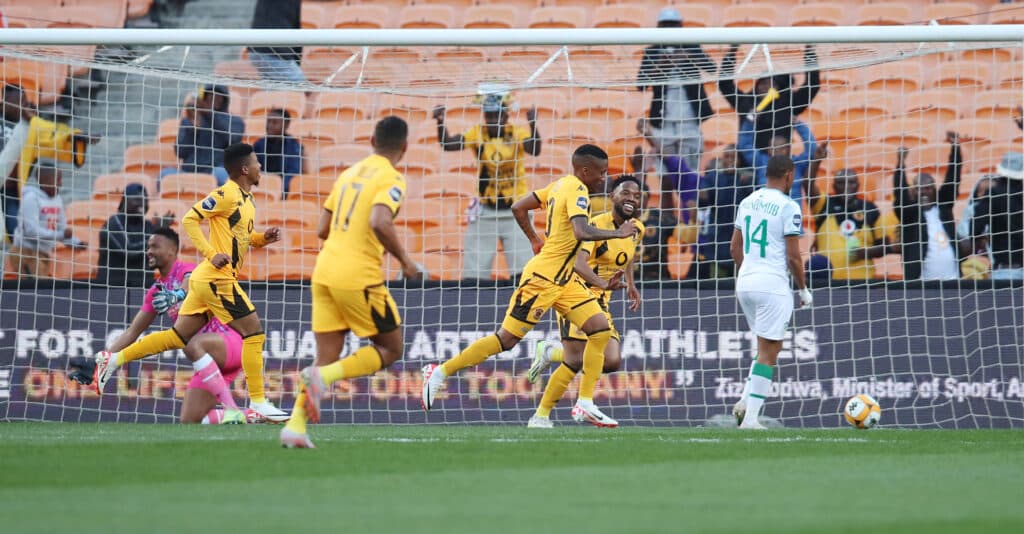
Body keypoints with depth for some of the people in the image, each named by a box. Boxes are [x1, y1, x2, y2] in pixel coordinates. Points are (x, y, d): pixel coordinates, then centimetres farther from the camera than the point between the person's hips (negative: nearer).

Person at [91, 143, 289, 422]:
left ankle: (113, 359, 13)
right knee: (254, 330, -7)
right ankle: (257, 402, -4)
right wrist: (211, 254, -23)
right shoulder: (226, 195, -13)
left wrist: (263, 238, 7)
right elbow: (190, 219, -17)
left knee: (179, 337, 11)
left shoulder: (246, 198, 16)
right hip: (217, 279, -10)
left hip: (206, 280, 10)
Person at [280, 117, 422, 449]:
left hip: (324, 272, 7)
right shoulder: (391, 179, -6)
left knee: (327, 357, 9)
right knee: (390, 350, 8)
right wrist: (405, 260, -10)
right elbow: (380, 223, -23)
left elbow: (323, 230, 17)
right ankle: (323, 377, -13)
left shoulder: (349, 174, 16)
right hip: (359, 276, -7)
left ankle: (295, 426, -6)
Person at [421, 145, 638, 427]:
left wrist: (535, 240, 26)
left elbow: (518, 207, 18)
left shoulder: (560, 185, 12)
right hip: (542, 278, -10)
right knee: (507, 339, -3)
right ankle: (440, 372, 8)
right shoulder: (577, 190, -16)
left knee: (601, 329, 0)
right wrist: (617, 233, -20)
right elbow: (582, 232, -32)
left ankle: (585, 404, 0)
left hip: (563, 280, 10)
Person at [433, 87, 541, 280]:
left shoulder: (517, 133, -6)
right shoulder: (477, 134, -2)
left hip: (515, 212, -2)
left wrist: (532, 125, -41)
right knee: (473, 272, 2)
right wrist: (440, 123, -29)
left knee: (524, 271, -4)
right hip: (485, 212, 2)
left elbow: (534, 150, -25)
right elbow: (447, 144, -12)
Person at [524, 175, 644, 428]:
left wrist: (630, 285, 21)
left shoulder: (637, 230, 5)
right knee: (575, 361, -14)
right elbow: (578, 263, -34)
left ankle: (551, 353, 15)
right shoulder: (597, 225, -19)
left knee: (612, 362, -6)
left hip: (601, 303, 7)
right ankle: (541, 416, 0)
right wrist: (604, 284, -49)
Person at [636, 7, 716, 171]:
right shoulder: (652, 52, 7)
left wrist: (687, 58, -27)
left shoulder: (691, 48, 7)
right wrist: (659, 67, -18)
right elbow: (640, 84, 0)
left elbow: (711, 67, -8)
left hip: (689, 119, -1)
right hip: (663, 121, 1)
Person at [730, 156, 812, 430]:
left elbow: (735, 247, 16)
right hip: (773, 284, -7)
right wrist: (803, 289, 1)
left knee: (770, 347, 21)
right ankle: (750, 419, -6)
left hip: (745, 283, 7)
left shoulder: (747, 202, 10)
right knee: (767, 353, -2)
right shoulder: (788, 207, -11)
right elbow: (793, 256, -12)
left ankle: (745, 401, 6)